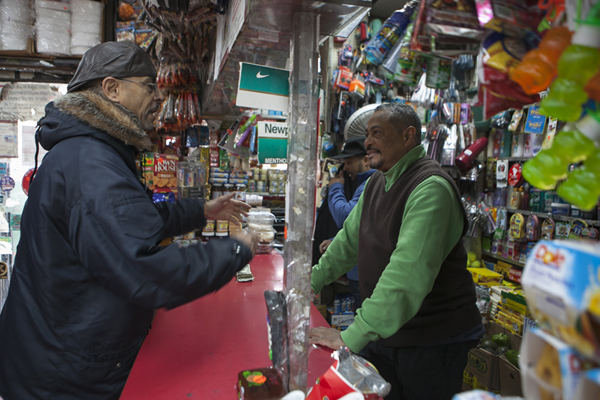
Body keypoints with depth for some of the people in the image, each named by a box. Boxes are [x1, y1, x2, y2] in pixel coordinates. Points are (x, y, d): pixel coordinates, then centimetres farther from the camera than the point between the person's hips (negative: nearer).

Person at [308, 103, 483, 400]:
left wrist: (352, 336, -35)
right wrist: (312, 281, 12)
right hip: (381, 333, 8)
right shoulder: (376, 183, 6)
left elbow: (408, 274, -33)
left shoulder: (431, 188, -24)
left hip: (432, 341, -7)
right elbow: (349, 239, 15)